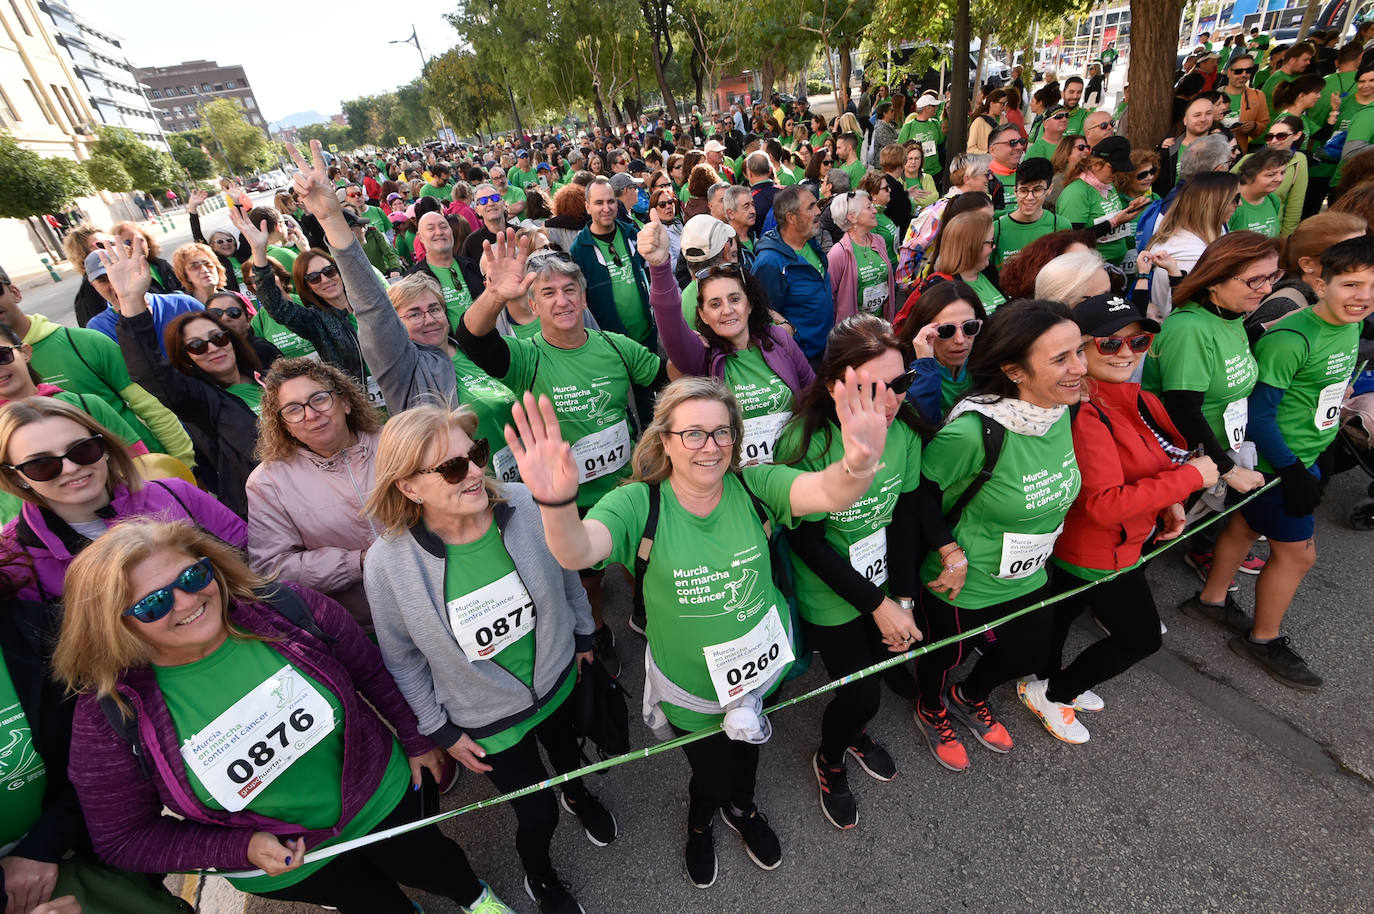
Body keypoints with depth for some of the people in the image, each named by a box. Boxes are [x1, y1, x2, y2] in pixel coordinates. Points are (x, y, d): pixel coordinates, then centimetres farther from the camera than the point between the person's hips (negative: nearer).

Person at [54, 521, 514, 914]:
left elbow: (373, 672, -8)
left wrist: (415, 740, 2)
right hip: (282, 866, 0)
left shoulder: (285, 608, -24)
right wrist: (242, 848, -20)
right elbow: (121, 839, -9)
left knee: (436, 865, 25)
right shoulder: (111, 714, -23)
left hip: (382, 796, 1)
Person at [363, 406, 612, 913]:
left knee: (567, 753, 32)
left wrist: (583, 638, 8)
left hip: (560, 680, 2)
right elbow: (402, 658, -9)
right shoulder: (389, 561, -27)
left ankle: (577, 793, 71)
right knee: (537, 814, 16)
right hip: (487, 720, -2)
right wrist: (440, 730, -2)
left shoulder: (528, 506, -26)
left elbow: (567, 575, -5)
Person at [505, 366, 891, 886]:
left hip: (764, 665, 2)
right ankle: (700, 823, 61)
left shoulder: (754, 487, -19)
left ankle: (741, 809, 67)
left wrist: (858, 468, -61)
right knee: (712, 776, 21)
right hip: (691, 686, -2)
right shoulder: (640, 503, -23)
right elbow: (577, 552, -41)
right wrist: (556, 504, -64)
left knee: (747, 748, 31)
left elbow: (829, 493, -37)